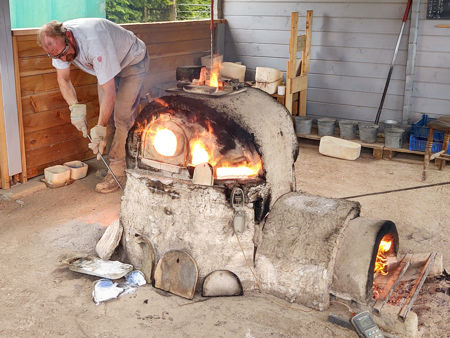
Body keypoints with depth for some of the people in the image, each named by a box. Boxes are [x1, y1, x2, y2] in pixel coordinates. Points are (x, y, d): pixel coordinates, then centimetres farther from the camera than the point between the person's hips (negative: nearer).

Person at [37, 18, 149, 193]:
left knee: (123, 116, -15)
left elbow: (109, 91, -41)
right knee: (107, 114, 5)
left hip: (132, 61, -8)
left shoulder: (94, 41, -44)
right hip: (107, 64, 8)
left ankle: (118, 171, -10)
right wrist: (75, 106, -24)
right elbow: (63, 79, -6)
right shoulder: (57, 44, -20)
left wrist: (100, 129, -41)